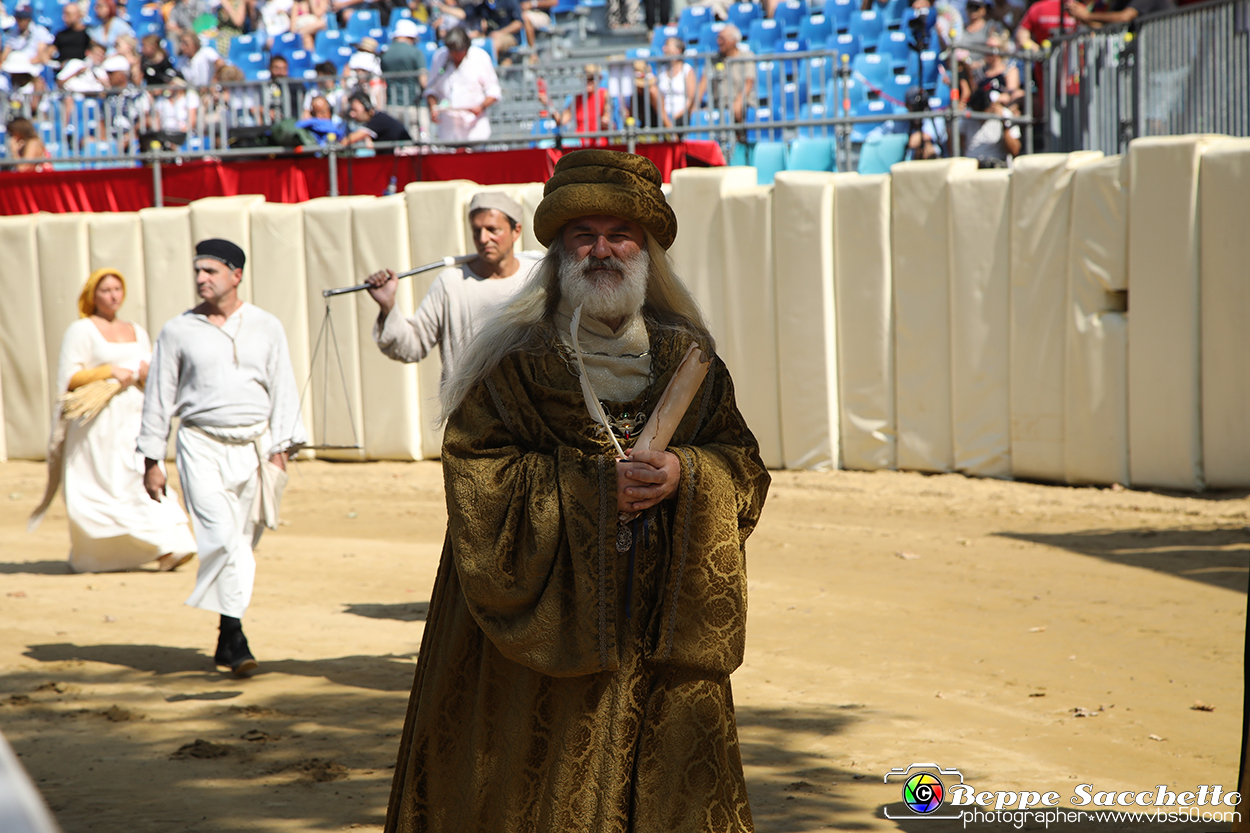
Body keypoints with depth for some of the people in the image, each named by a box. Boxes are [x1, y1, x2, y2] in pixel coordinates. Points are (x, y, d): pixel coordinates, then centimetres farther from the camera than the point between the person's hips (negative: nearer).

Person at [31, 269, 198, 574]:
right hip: (99, 423, -4)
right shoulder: (80, 331, 2)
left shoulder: (137, 332, 19)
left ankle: (167, 548, -18)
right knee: (99, 489, -5)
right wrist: (109, 371, -13)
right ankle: (87, 557, 7)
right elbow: (67, 378, -6)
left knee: (148, 477, -12)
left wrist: (147, 374, -5)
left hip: (136, 421, 4)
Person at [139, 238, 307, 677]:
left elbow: (283, 390, 10)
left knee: (243, 543, 6)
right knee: (222, 536, -18)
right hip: (202, 447, -2)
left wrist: (280, 449, 0)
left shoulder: (266, 327, 9)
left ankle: (225, 640, 18)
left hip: (254, 446, 2)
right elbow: (158, 397, 8)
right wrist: (151, 460, 6)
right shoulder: (178, 331, 5)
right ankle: (235, 633, -19)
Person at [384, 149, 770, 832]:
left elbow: (744, 469, 9)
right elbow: (477, 480, -10)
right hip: (547, 622, -3)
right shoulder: (515, 362, -2)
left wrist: (686, 476, -13)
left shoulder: (689, 361, 10)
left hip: (664, 636, 3)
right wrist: (594, 484, -17)